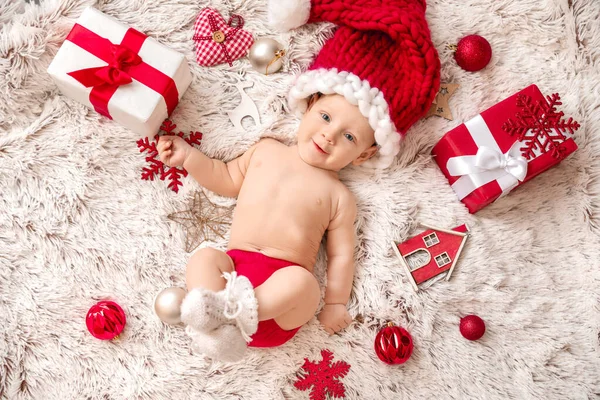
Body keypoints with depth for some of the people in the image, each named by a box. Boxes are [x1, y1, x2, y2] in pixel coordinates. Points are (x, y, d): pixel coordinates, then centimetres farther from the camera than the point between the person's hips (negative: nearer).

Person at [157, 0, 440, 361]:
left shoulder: (338, 195, 9)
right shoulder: (266, 150, 18)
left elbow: (342, 254, 7)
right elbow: (228, 179, 28)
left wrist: (335, 302, 0)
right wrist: (187, 156, 19)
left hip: (286, 279, -3)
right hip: (235, 263, 3)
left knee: (303, 281, -35)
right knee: (204, 258, -27)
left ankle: (234, 311, -44)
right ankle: (216, 326, -43)